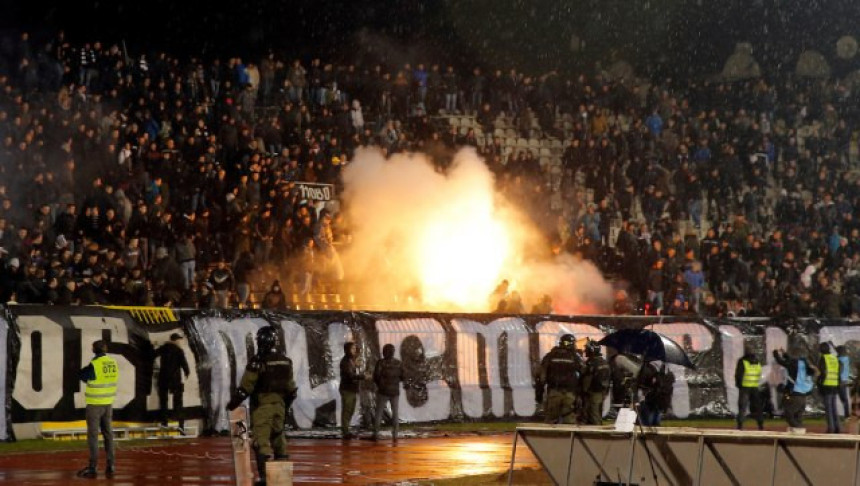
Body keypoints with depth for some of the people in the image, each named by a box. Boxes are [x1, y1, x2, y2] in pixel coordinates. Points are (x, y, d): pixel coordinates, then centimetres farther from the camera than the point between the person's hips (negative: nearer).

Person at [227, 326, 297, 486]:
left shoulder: (258, 362, -14)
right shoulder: (285, 362, 7)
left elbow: (245, 387, -13)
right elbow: (291, 388, 15)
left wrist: (233, 404, -2)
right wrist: (286, 405, 29)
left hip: (262, 405, -6)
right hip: (279, 405, 6)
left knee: (262, 440, -6)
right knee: (278, 437, 19)